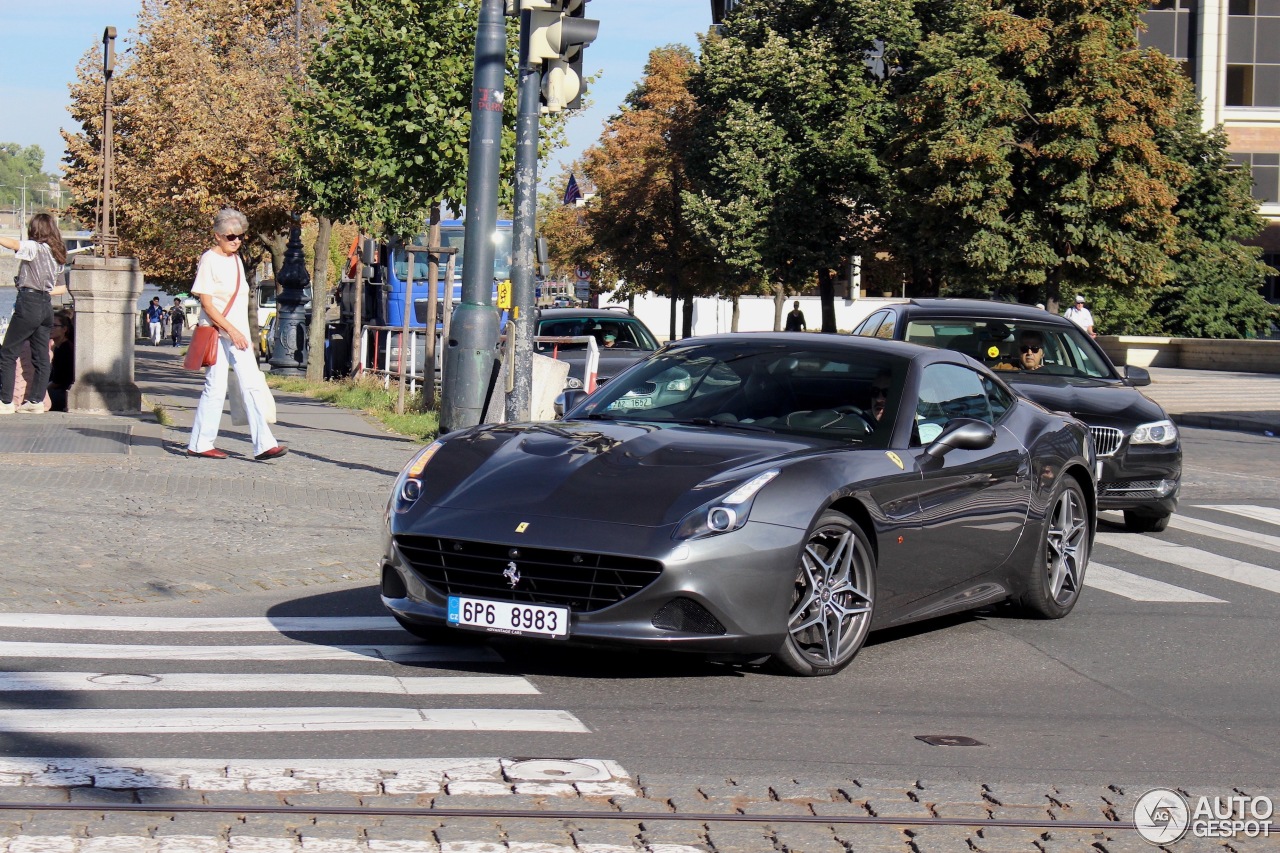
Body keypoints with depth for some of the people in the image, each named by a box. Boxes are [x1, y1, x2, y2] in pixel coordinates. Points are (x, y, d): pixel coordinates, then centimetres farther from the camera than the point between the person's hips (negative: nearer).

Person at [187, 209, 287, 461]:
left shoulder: (236, 260, 15)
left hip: (238, 334, 7)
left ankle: (264, 444, -6)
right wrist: (231, 330, -20)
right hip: (217, 334, -7)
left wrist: (240, 333, 16)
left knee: (252, 386, -2)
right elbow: (206, 303, -14)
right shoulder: (209, 260, -8)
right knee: (216, 388, -5)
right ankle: (199, 444, 6)